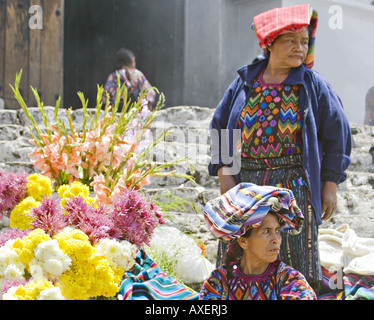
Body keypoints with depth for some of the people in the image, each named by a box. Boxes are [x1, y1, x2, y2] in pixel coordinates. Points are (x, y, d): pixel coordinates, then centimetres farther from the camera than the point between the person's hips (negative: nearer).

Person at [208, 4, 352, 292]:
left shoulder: (313, 85, 2)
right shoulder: (245, 82, 7)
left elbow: (337, 133, 3)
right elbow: (219, 125, 11)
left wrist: (330, 185, -2)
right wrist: (223, 174, 1)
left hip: (294, 186, -2)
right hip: (246, 184, 2)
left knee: (296, 258, 1)